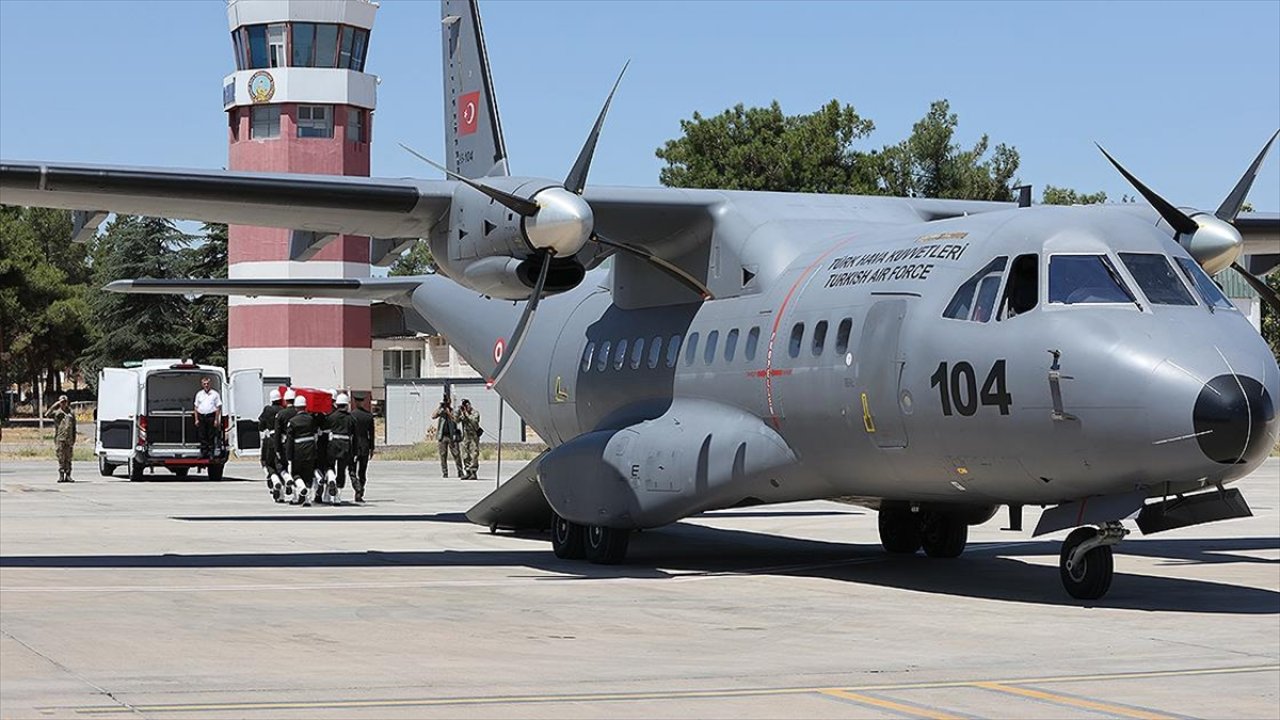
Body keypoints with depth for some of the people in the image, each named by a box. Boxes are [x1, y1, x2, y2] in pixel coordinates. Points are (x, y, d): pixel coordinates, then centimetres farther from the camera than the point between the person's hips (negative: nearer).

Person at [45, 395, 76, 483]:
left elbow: (74, 428, 15)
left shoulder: (71, 413, 13)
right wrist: (55, 405, -14)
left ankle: (68, 476, 7)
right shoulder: (56, 412, 5)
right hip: (59, 439, -2)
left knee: (68, 459, 4)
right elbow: (47, 415, -16)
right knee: (61, 459, -1)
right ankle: (61, 476, 2)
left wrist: (74, 440, 9)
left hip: (69, 439, 2)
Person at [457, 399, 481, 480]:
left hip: (473, 436, -6)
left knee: (474, 455, -9)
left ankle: (473, 473, -9)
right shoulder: (462, 413, 13)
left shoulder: (475, 412, -4)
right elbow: (456, 420, 4)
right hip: (465, 436, 6)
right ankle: (468, 472, 12)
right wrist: (459, 412, -8)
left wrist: (466, 414, -18)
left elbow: (473, 421, -19)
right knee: (465, 456, 6)